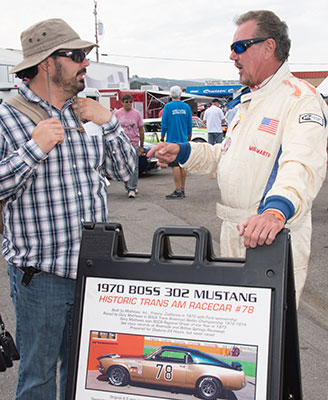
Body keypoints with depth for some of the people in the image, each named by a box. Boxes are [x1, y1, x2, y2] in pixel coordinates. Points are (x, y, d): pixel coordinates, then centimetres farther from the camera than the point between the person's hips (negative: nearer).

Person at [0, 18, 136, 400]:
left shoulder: (87, 113, 9)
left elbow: (123, 171, 11)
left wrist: (108, 123, -3)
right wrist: (34, 149, -22)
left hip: (92, 268, 5)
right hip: (40, 274, -5)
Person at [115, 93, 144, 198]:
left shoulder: (136, 114, 4)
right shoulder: (117, 114, 5)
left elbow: (141, 130, 7)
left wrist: (141, 146, 4)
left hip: (134, 144, -1)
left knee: (133, 167, -6)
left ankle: (132, 189, -5)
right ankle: (129, 187, 21)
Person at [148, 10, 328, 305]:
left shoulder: (300, 98, -14)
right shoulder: (249, 101, 18)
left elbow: (301, 166, -31)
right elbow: (225, 157, 25)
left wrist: (276, 211, -48)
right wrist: (181, 152, 11)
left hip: (274, 239, -9)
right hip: (233, 235, 9)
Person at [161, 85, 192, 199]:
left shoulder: (168, 107, -7)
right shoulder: (186, 107, 5)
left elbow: (164, 124, -7)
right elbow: (190, 124, 10)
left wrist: (162, 138, 3)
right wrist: (189, 138, 22)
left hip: (172, 140, -4)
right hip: (183, 140, 5)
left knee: (175, 165, -6)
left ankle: (178, 191, -8)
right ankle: (182, 190, 13)